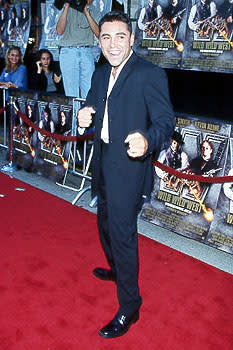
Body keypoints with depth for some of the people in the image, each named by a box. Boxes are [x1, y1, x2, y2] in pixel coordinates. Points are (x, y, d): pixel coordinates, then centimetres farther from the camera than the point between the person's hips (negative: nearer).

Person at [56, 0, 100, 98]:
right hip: (68, 51, -1)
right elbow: (59, 31, -2)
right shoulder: (68, 8, 10)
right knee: (71, 93, -4)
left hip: (87, 52, 1)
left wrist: (86, 12, -8)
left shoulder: (94, 11, 13)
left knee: (90, 92, -7)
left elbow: (98, 33, -3)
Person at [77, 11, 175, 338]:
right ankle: (117, 270, 50)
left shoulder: (150, 74, -13)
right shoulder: (100, 74, 11)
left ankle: (129, 307, 13)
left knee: (122, 232, -4)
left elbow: (165, 121, -17)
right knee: (106, 223, 24)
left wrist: (147, 141, -39)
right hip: (103, 163, 9)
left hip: (129, 166, -9)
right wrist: (85, 117, -6)